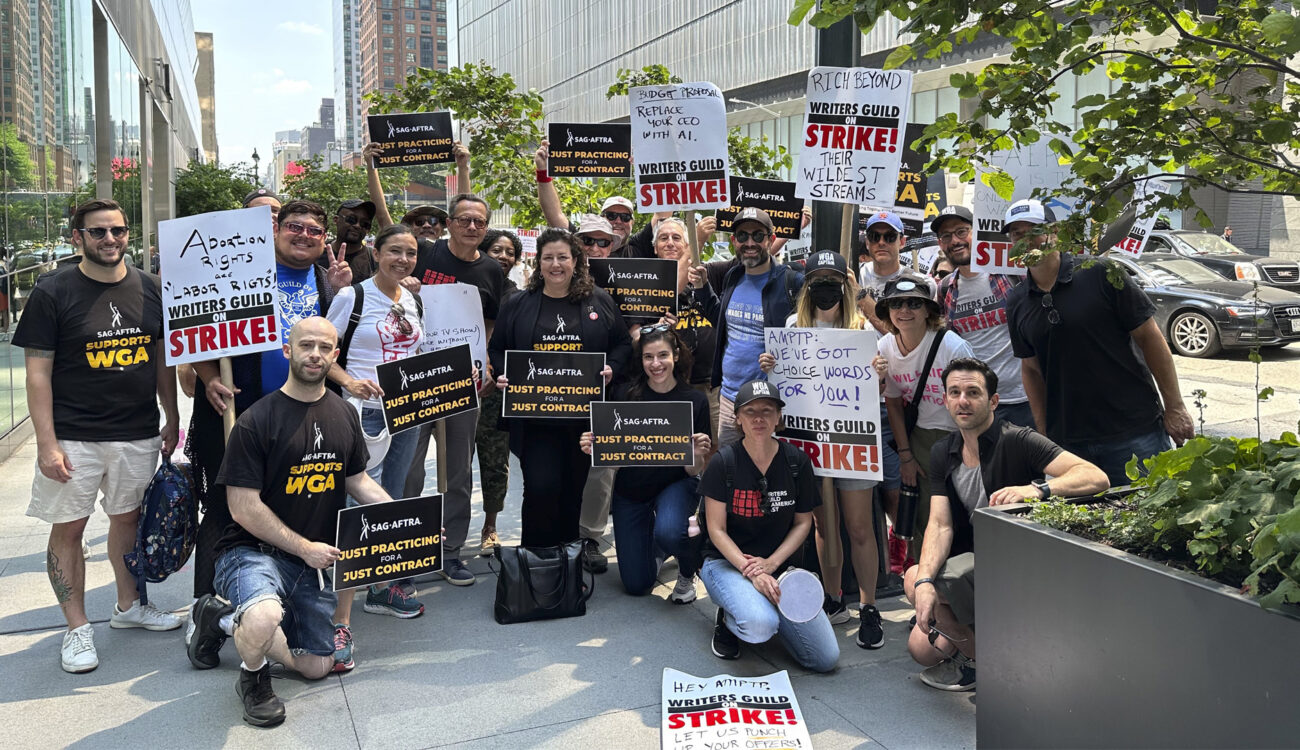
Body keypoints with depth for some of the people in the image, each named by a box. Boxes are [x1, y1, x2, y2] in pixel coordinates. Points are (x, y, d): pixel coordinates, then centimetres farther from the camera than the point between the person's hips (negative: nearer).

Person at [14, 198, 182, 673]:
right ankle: (77, 628, 14)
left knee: (128, 518, 15)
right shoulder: (52, 292, -7)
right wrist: (46, 443, -13)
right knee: (68, 528, 2)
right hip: (74, 436, -3)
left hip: (138, 434, 4)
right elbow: (38, 372, -8)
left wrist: (172, 419, 11)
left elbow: (162, 359, 14)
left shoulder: (149, 288, 5)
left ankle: (129, 605, 33)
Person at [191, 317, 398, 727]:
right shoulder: (256, 422, -14)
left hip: (315, 558, 7)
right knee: (264, 618, -38)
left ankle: (230, 621, 27)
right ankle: (253, 676, -2)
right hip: (254, 551, -6)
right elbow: (244, 508, -15)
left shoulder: (344, 415, 5)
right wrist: (304, 547, -15)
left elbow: (358, 481, 14)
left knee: (318, 666, 7)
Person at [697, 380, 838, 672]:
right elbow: (716, 530, -9)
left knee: (827, 658, -7)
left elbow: (803, 522, 4)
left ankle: (760, 608, 18)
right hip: (727, 562, -4)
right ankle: (728, 619, 2)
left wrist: (770, 564, -11)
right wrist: (750, 571, -21)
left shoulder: (796, 461, -2)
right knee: (760, 625, -36)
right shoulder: (724, 462, -10)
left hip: (778, 564, 4)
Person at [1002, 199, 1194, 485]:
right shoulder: (1017, 303, 7)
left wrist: (1175, 408, -5)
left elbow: (1150, 338, -3)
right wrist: (1043, 435, 10)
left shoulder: (1100, 274, -6)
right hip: (1067, 443, 4)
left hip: (1134, 432, -3)